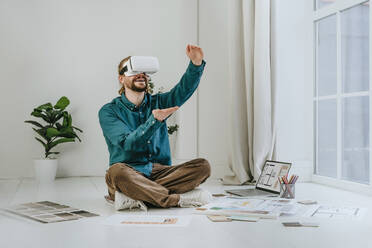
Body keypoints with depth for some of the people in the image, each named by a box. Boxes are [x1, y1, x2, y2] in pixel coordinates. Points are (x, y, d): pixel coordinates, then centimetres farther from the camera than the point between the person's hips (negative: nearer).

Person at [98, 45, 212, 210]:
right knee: (116, 172, -37)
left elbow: (183, 90, -5)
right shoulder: (109, 111, 0)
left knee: (203, 166, -19)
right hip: (130, 174, -4)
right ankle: (178, 199, -26)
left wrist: (196, 63, -24)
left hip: (160, 172, 4)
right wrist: (154, 120, -29)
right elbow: (128, 144, -15)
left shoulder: (157, 102, 12)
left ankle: (135, 197, -26)